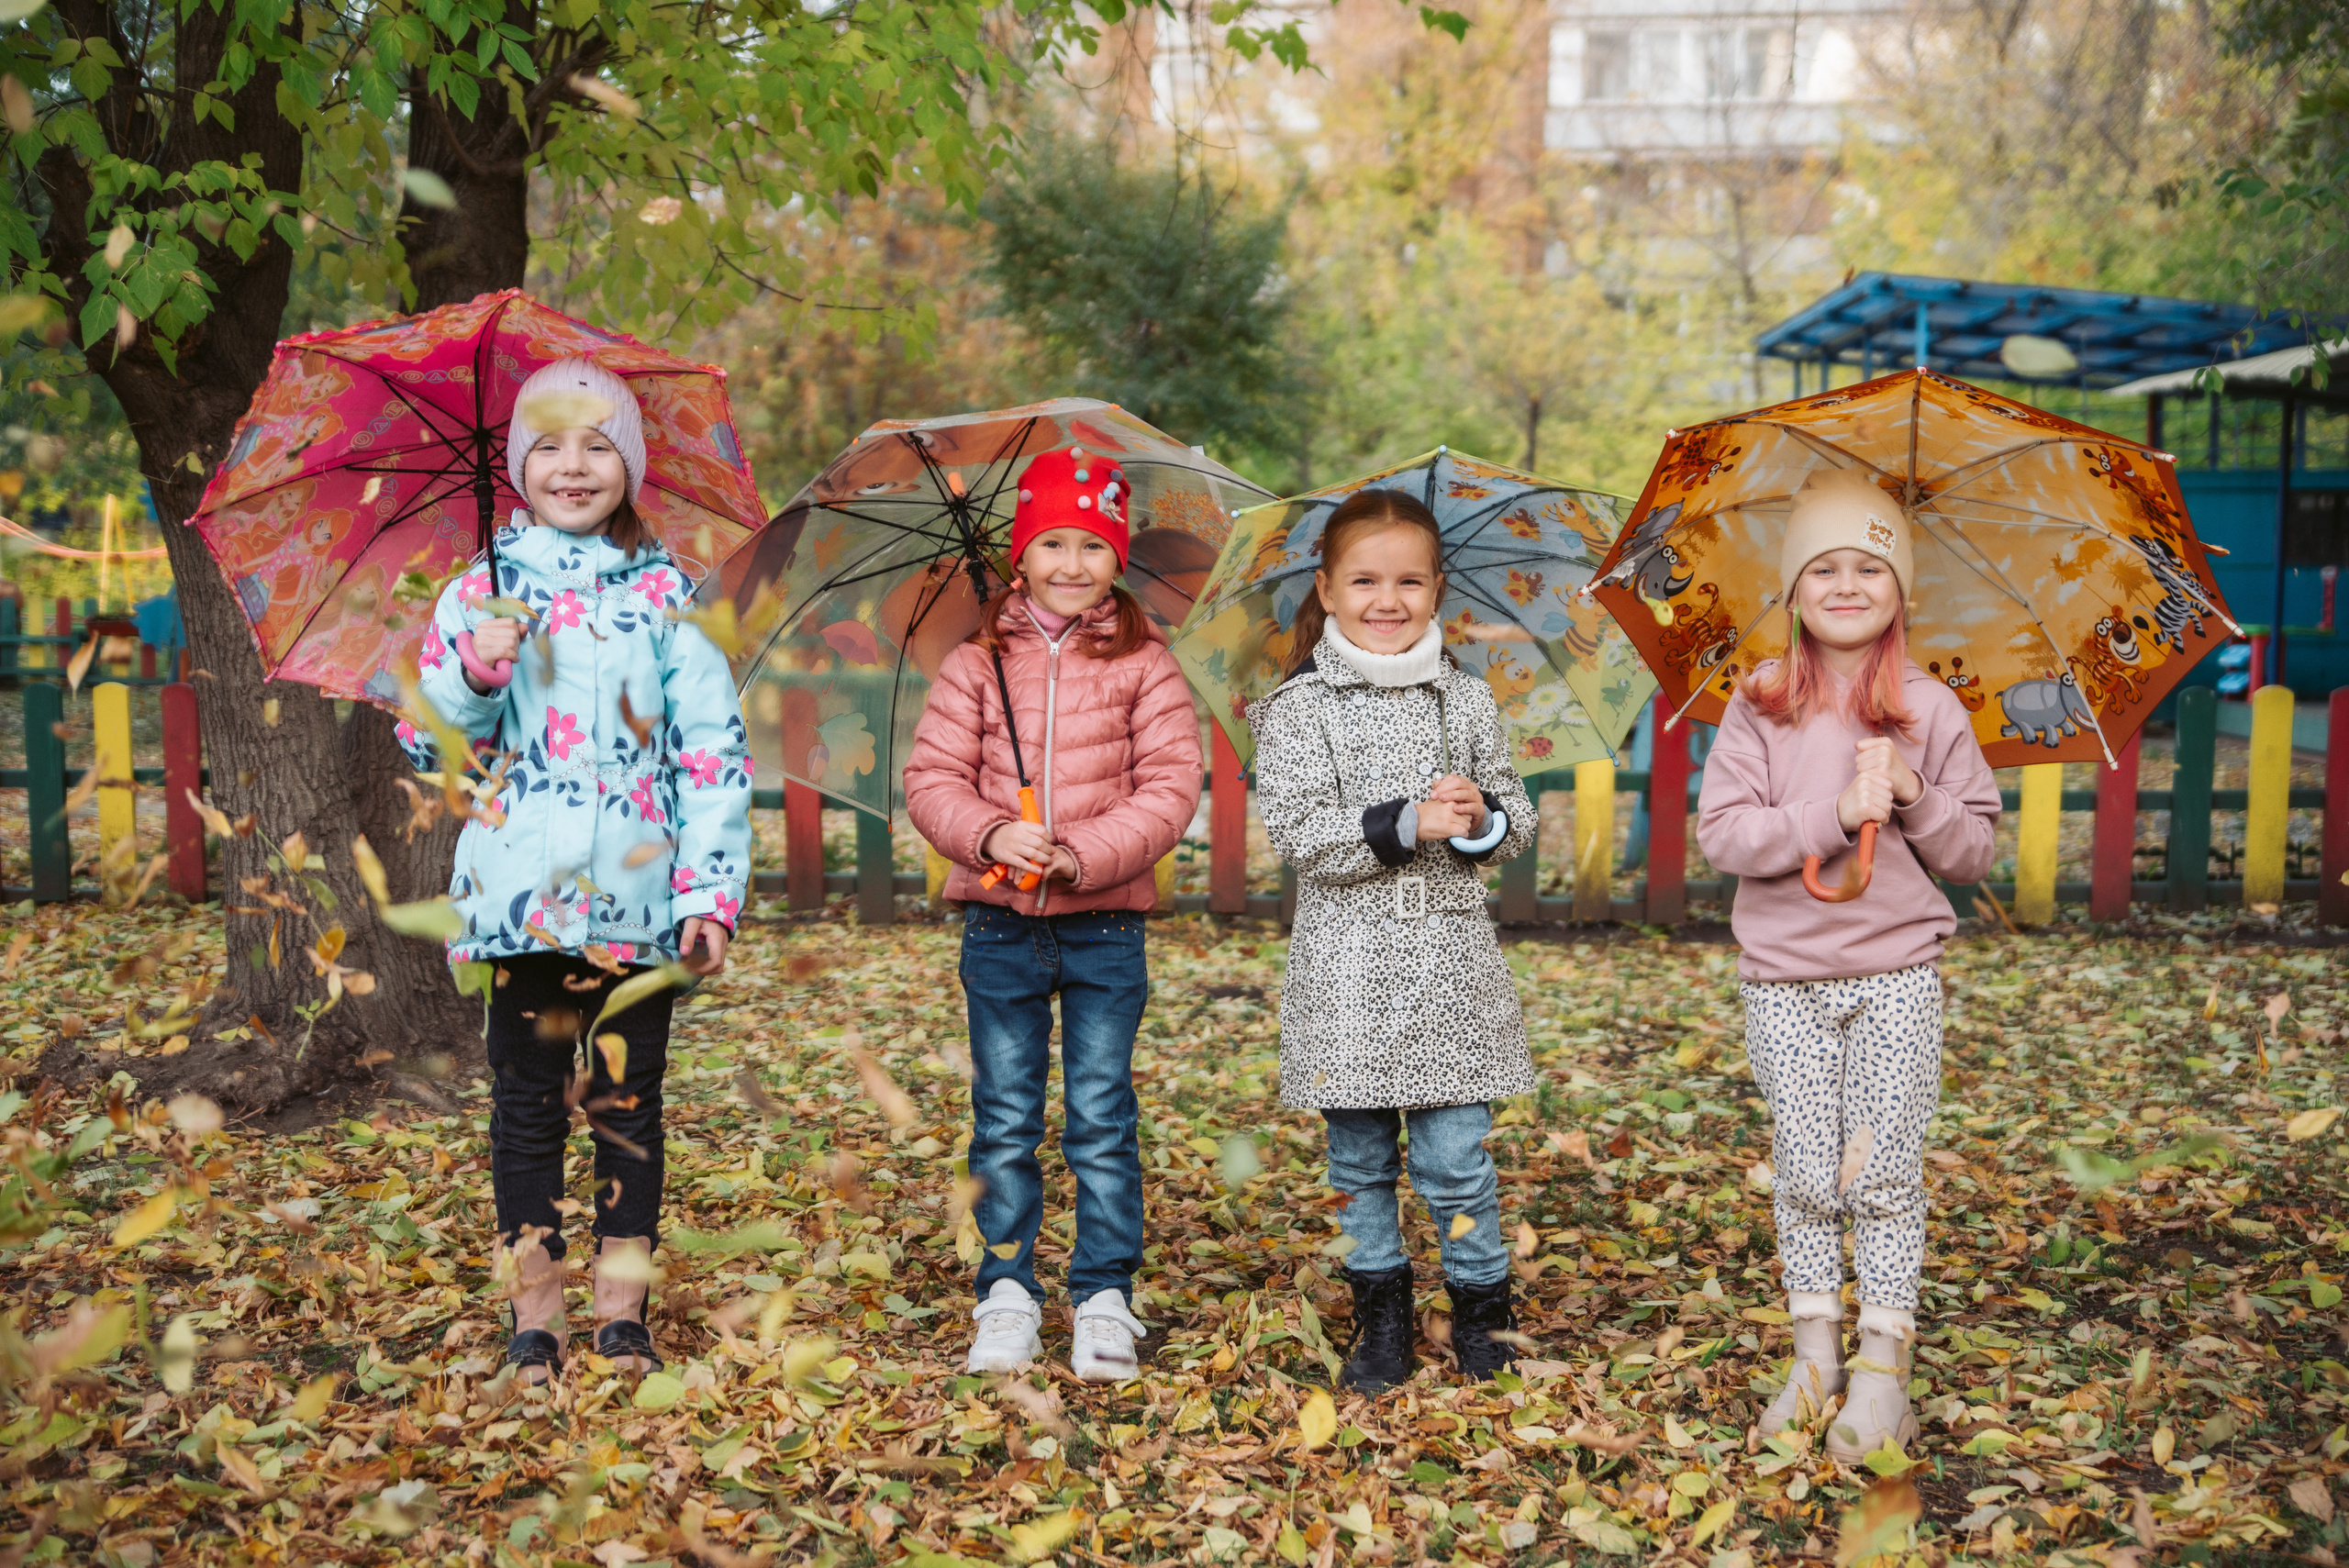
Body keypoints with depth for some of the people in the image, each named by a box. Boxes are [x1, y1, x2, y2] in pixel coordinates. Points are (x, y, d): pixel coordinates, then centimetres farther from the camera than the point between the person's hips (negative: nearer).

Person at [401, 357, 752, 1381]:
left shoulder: (665, 594, 5)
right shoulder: (483, 590, 6)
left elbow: (713, 750, 2)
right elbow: (427, 740, 6)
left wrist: (711, 893, -5)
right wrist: (475, 669, -14)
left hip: (637, 898, 0)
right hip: (520, 895, 0)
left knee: (628, 1103, 6)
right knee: (527, 1103, 7)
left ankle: (622, 1310, 17)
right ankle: (534, 1315, 17)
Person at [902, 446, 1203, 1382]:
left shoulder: (1144, 666, 0)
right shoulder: (977, 665, 4)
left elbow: (1170, 786, -6)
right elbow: (932, 777, 2)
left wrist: (1088, 853, -18)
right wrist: (989, 834, -17)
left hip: (1105, 926, -1)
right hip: (999, 925, 2)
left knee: (1102, 1121, 4)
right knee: (1004, 1121, 9)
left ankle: (1104, 1299, 14)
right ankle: (1007, 1295, 19)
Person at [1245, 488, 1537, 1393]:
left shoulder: (1467, 701, 7)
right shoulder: (1301, 709, -2)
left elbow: (1517, 821, 11)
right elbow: (1302, 834, -10)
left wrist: (1483, 816, -11)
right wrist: (1405, 824, -20)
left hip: (1449, 958, 1)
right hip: (1347, 967, -1)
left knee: (1453, 1154, -1)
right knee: (1359, 1157, 9)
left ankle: (1483, 1305, 19)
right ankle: (1380, 1311, 26)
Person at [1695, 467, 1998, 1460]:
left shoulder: (1929, 709, 1)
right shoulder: (1759, 703, 0)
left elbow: (1977, 849, 4)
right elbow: (1720, 831, -8)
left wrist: (1914, 797, -14)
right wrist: (1835, 814, -19)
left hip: (1896, 975, 0)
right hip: (1784, 980, 1)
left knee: (1886, 1173, 2)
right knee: (1806, 1173, 7)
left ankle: (1884, 1366, 12)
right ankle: (1815, 1351, 20)